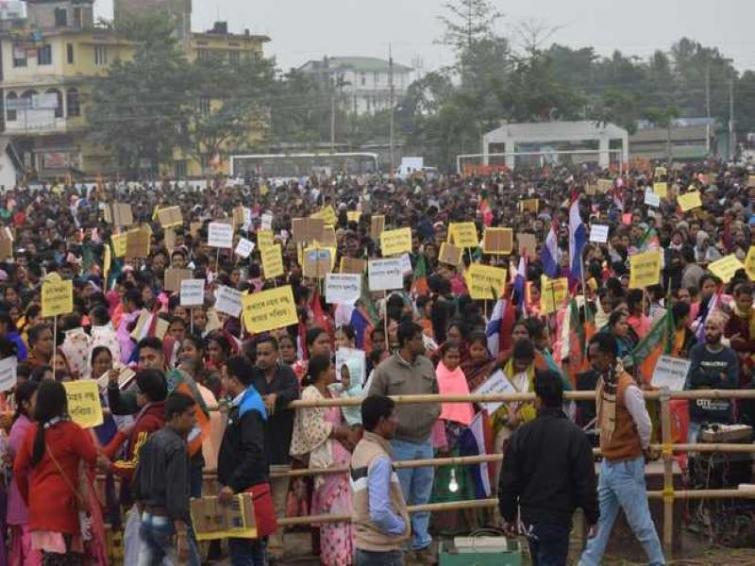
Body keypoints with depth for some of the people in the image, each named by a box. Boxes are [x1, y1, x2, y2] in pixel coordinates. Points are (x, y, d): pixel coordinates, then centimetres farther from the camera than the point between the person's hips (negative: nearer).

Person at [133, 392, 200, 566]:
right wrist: (182, 535, -23)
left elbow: (137, 484, 16)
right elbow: (177, 494, -22)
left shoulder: (151, 441, 10)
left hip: (147, 518, 8)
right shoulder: (177, 447, -17)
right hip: (168, 522, -8)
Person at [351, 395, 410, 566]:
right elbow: (380, 513, -27)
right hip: (383, 551, -9)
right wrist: (401, 526, -11)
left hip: (365, 546, 9)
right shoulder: (380, 459, -21)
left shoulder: (361, 449, 8)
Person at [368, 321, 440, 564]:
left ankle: (421, 544, 25)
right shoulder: (385, 370, -11)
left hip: (425, 440, 5)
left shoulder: (427, 366, 5)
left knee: (422, 498, 14)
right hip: (399, 443, -5)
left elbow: (436, 395, 16)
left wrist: (435, 412, -2)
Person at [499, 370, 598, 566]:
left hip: (529, 518, 4)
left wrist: (508, 516, 12)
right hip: (558, 518, -4)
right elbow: (586, 483, -9)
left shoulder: (521, 435, -3)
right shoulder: (575, 436, -11)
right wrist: (592, 518, 4)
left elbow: (508, 482, 0)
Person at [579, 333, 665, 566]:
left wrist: (644, 448, -4)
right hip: (608, 463, 8)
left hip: (626, 466, -8)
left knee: (640, 522, 4)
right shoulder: (603, 381, 4)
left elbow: (644, 424, -19)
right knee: (600, 521, 12)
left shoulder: (627, 388, -23)